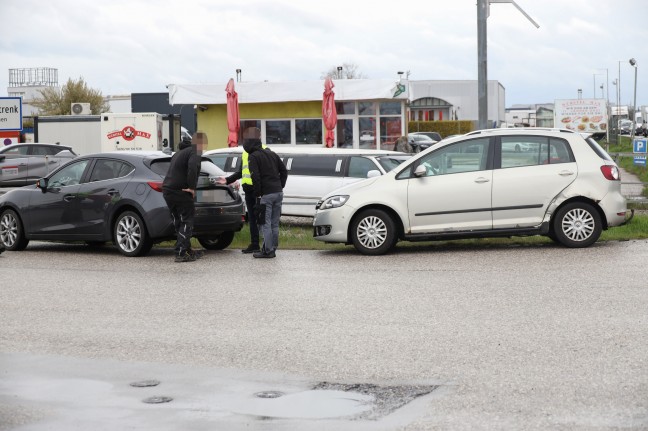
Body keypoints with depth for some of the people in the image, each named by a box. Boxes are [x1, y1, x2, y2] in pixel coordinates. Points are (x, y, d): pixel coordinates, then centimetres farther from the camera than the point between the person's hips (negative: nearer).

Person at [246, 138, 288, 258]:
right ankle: (273, 249, 14)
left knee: (266, 224, -2)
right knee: (275, 224, 11)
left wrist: (258, 194, -8)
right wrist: (280, 186, 15)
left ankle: (268, 251, -3)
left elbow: (255, 177, -13)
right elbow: (284, 171, 15)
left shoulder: (253, 157, -4)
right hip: (278, 193, 7)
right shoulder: (272, 154, 17)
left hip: (266, 194, -7)